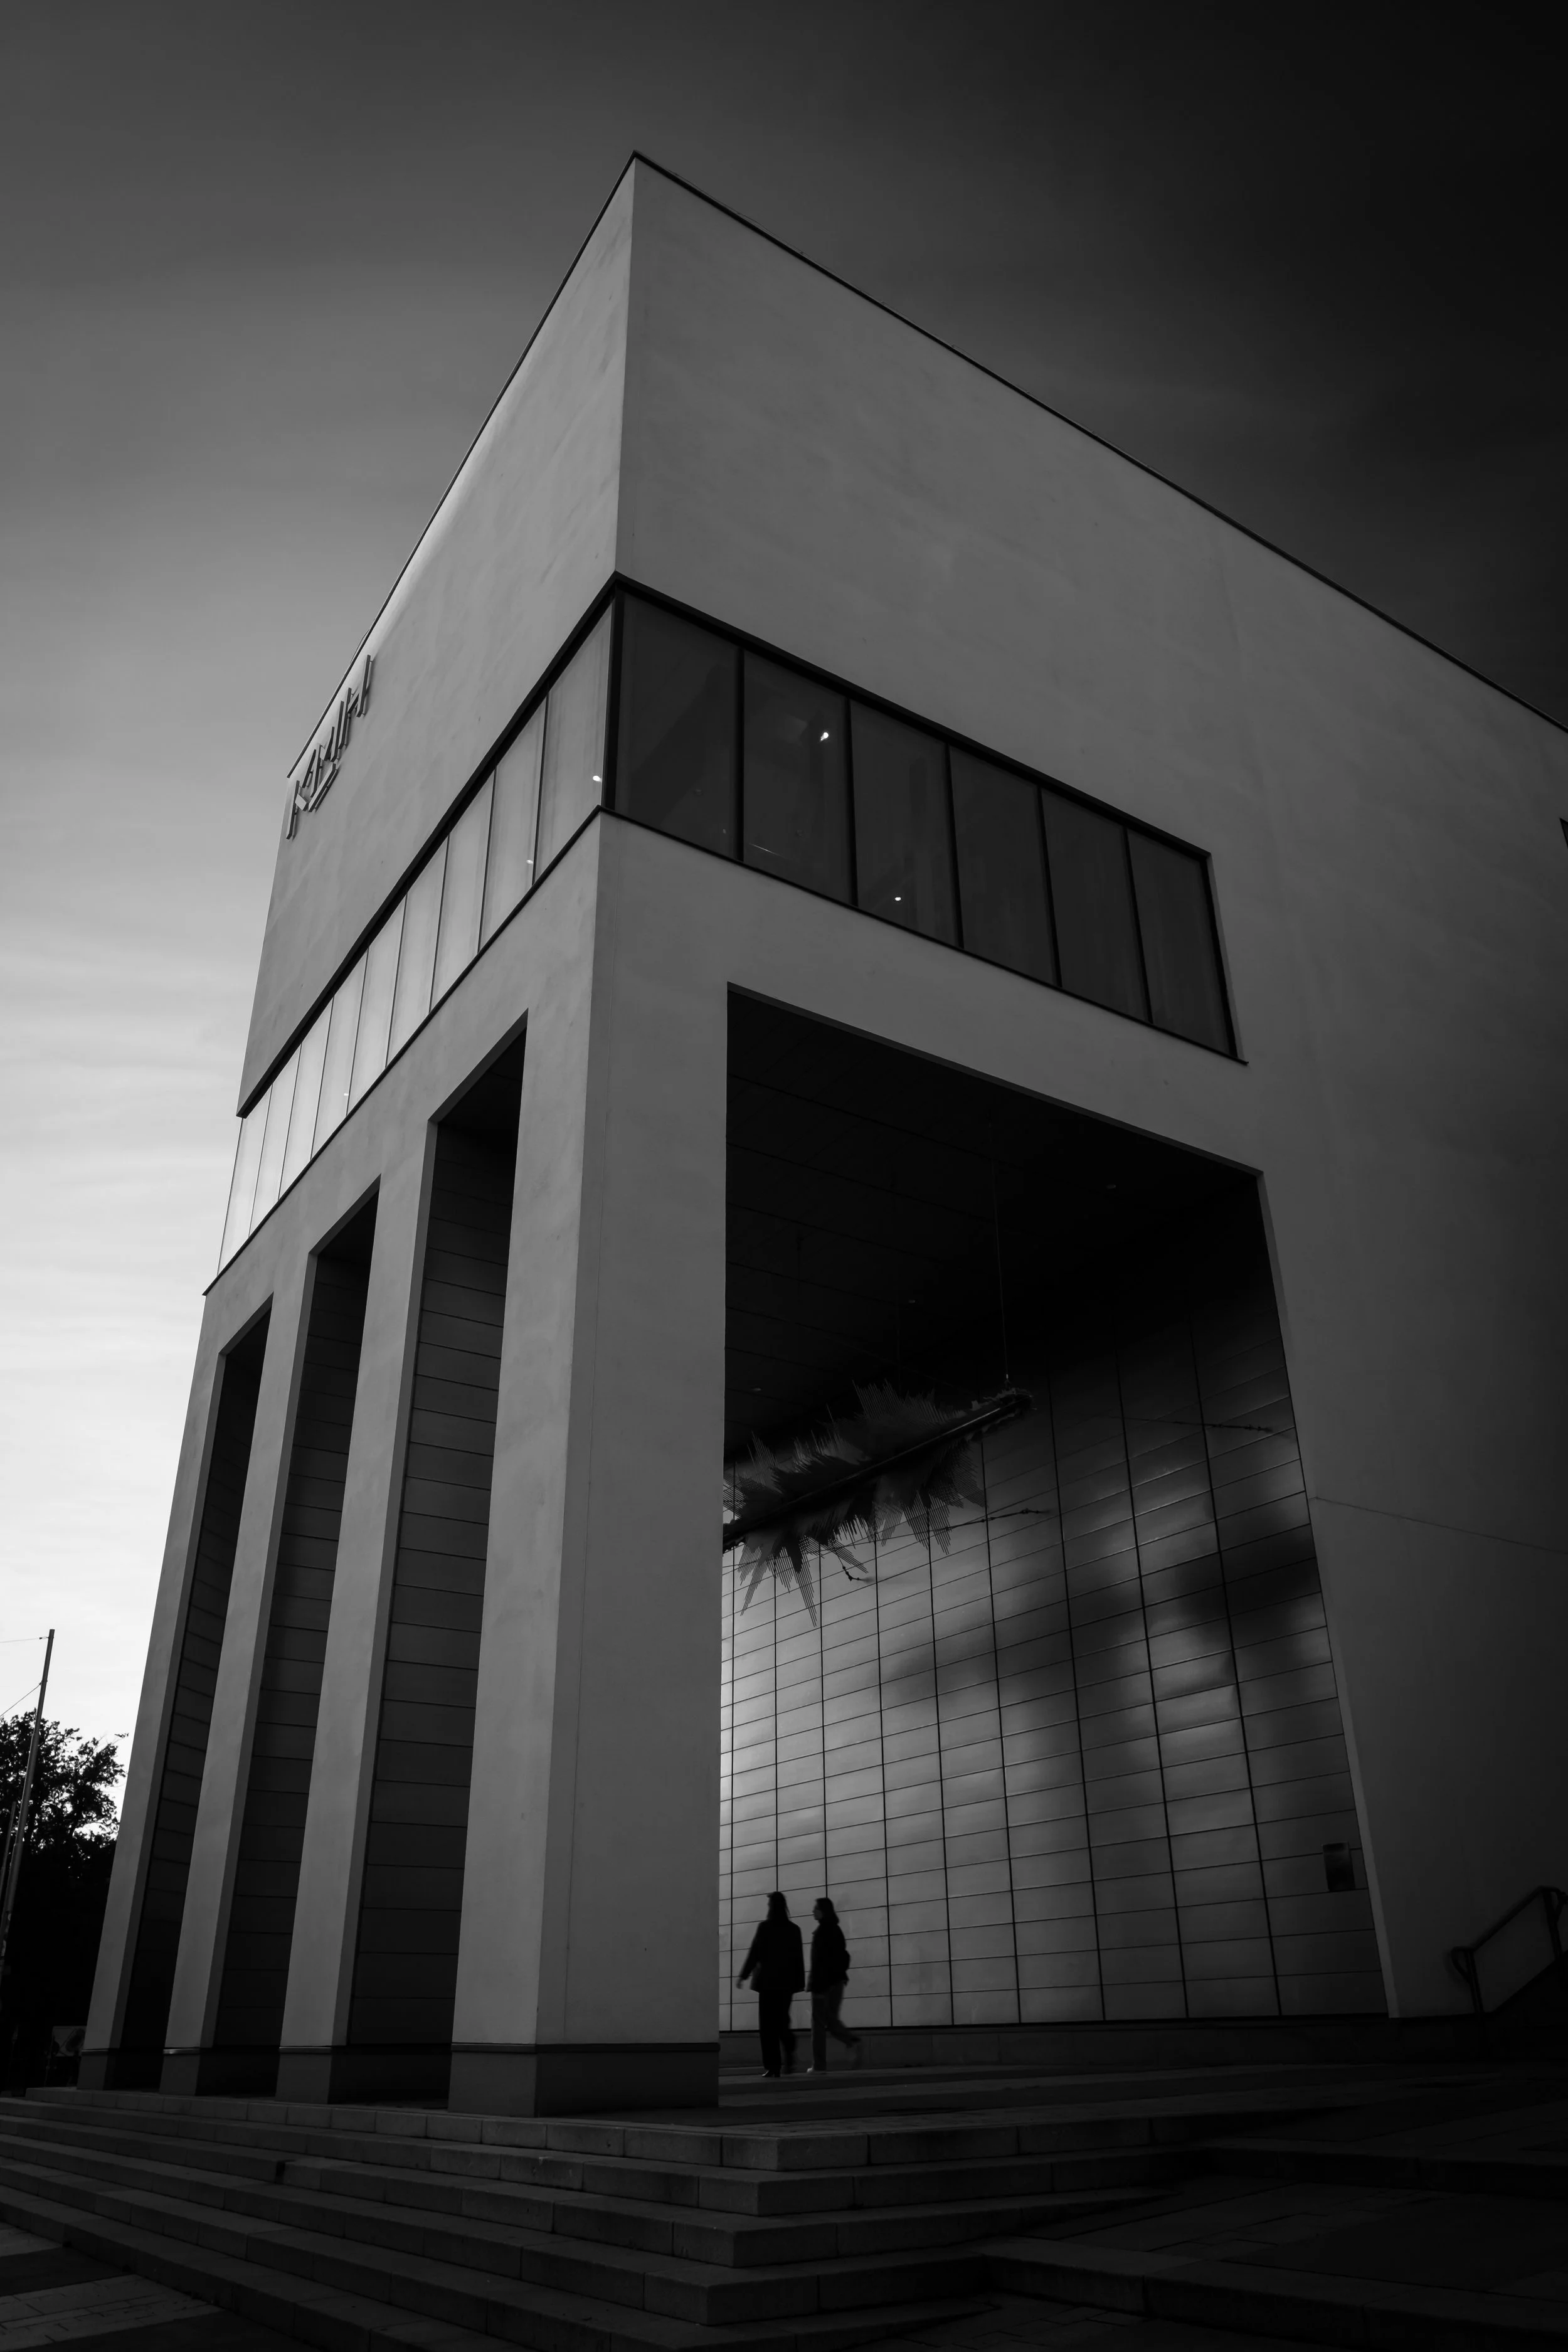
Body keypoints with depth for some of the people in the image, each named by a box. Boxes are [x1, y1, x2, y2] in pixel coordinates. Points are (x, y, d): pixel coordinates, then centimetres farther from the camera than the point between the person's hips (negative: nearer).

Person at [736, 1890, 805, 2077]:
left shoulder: (765, 1927, -8)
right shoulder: (794, 1929, 3)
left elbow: (754, 1953, -7)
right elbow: (799, 1957, 5)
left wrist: (743, 1975, 2)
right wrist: (800, 1981, 11)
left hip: (768, 1980, -4)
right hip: (787, 1981, 4)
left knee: (768, 2023, 3)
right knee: (781, 2021, 16)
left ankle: (772, 2065, -3)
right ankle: (789, 2051, -8)